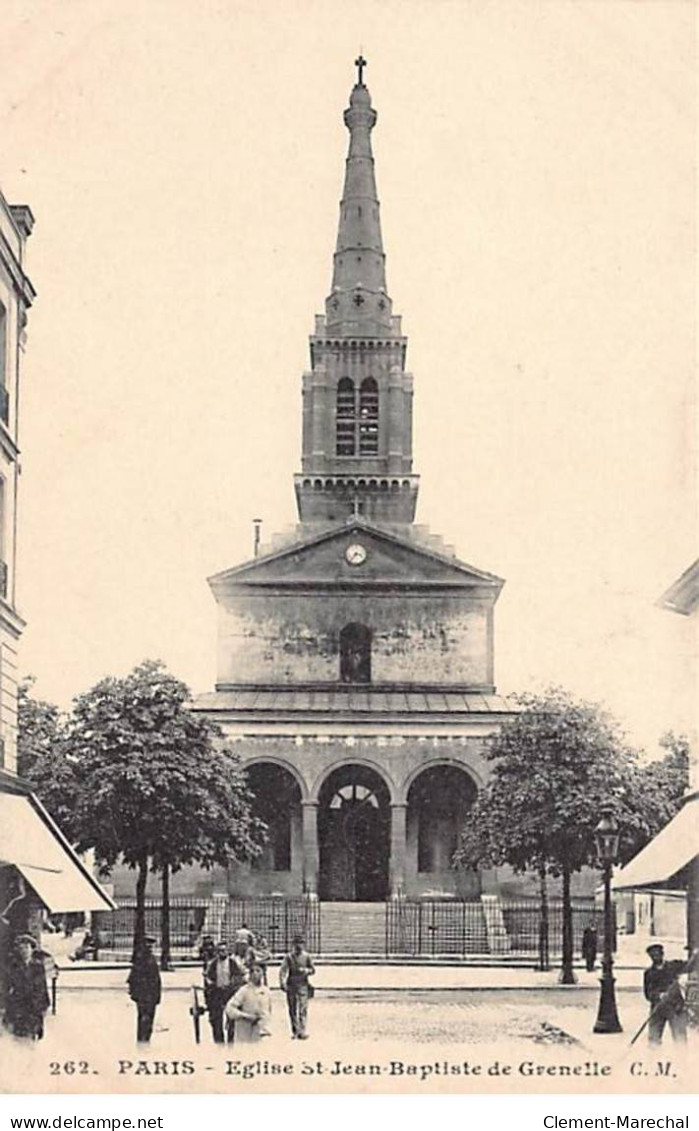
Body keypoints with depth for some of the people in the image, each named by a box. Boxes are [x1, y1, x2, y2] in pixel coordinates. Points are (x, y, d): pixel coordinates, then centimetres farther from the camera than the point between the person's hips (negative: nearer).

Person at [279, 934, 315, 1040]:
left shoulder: (306, 957, 4)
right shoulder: (288, 957, 2)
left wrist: (306, 970, -11)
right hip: (291, 985, 1)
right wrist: (282, 983, -17)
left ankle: (302, 1031, -12)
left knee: (303, 1009, -10)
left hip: (303, 985, -1)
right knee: (292, 1010, 6)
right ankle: (295, 1032, 15)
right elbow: (282, 970, -4)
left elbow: (313, 970, 11)